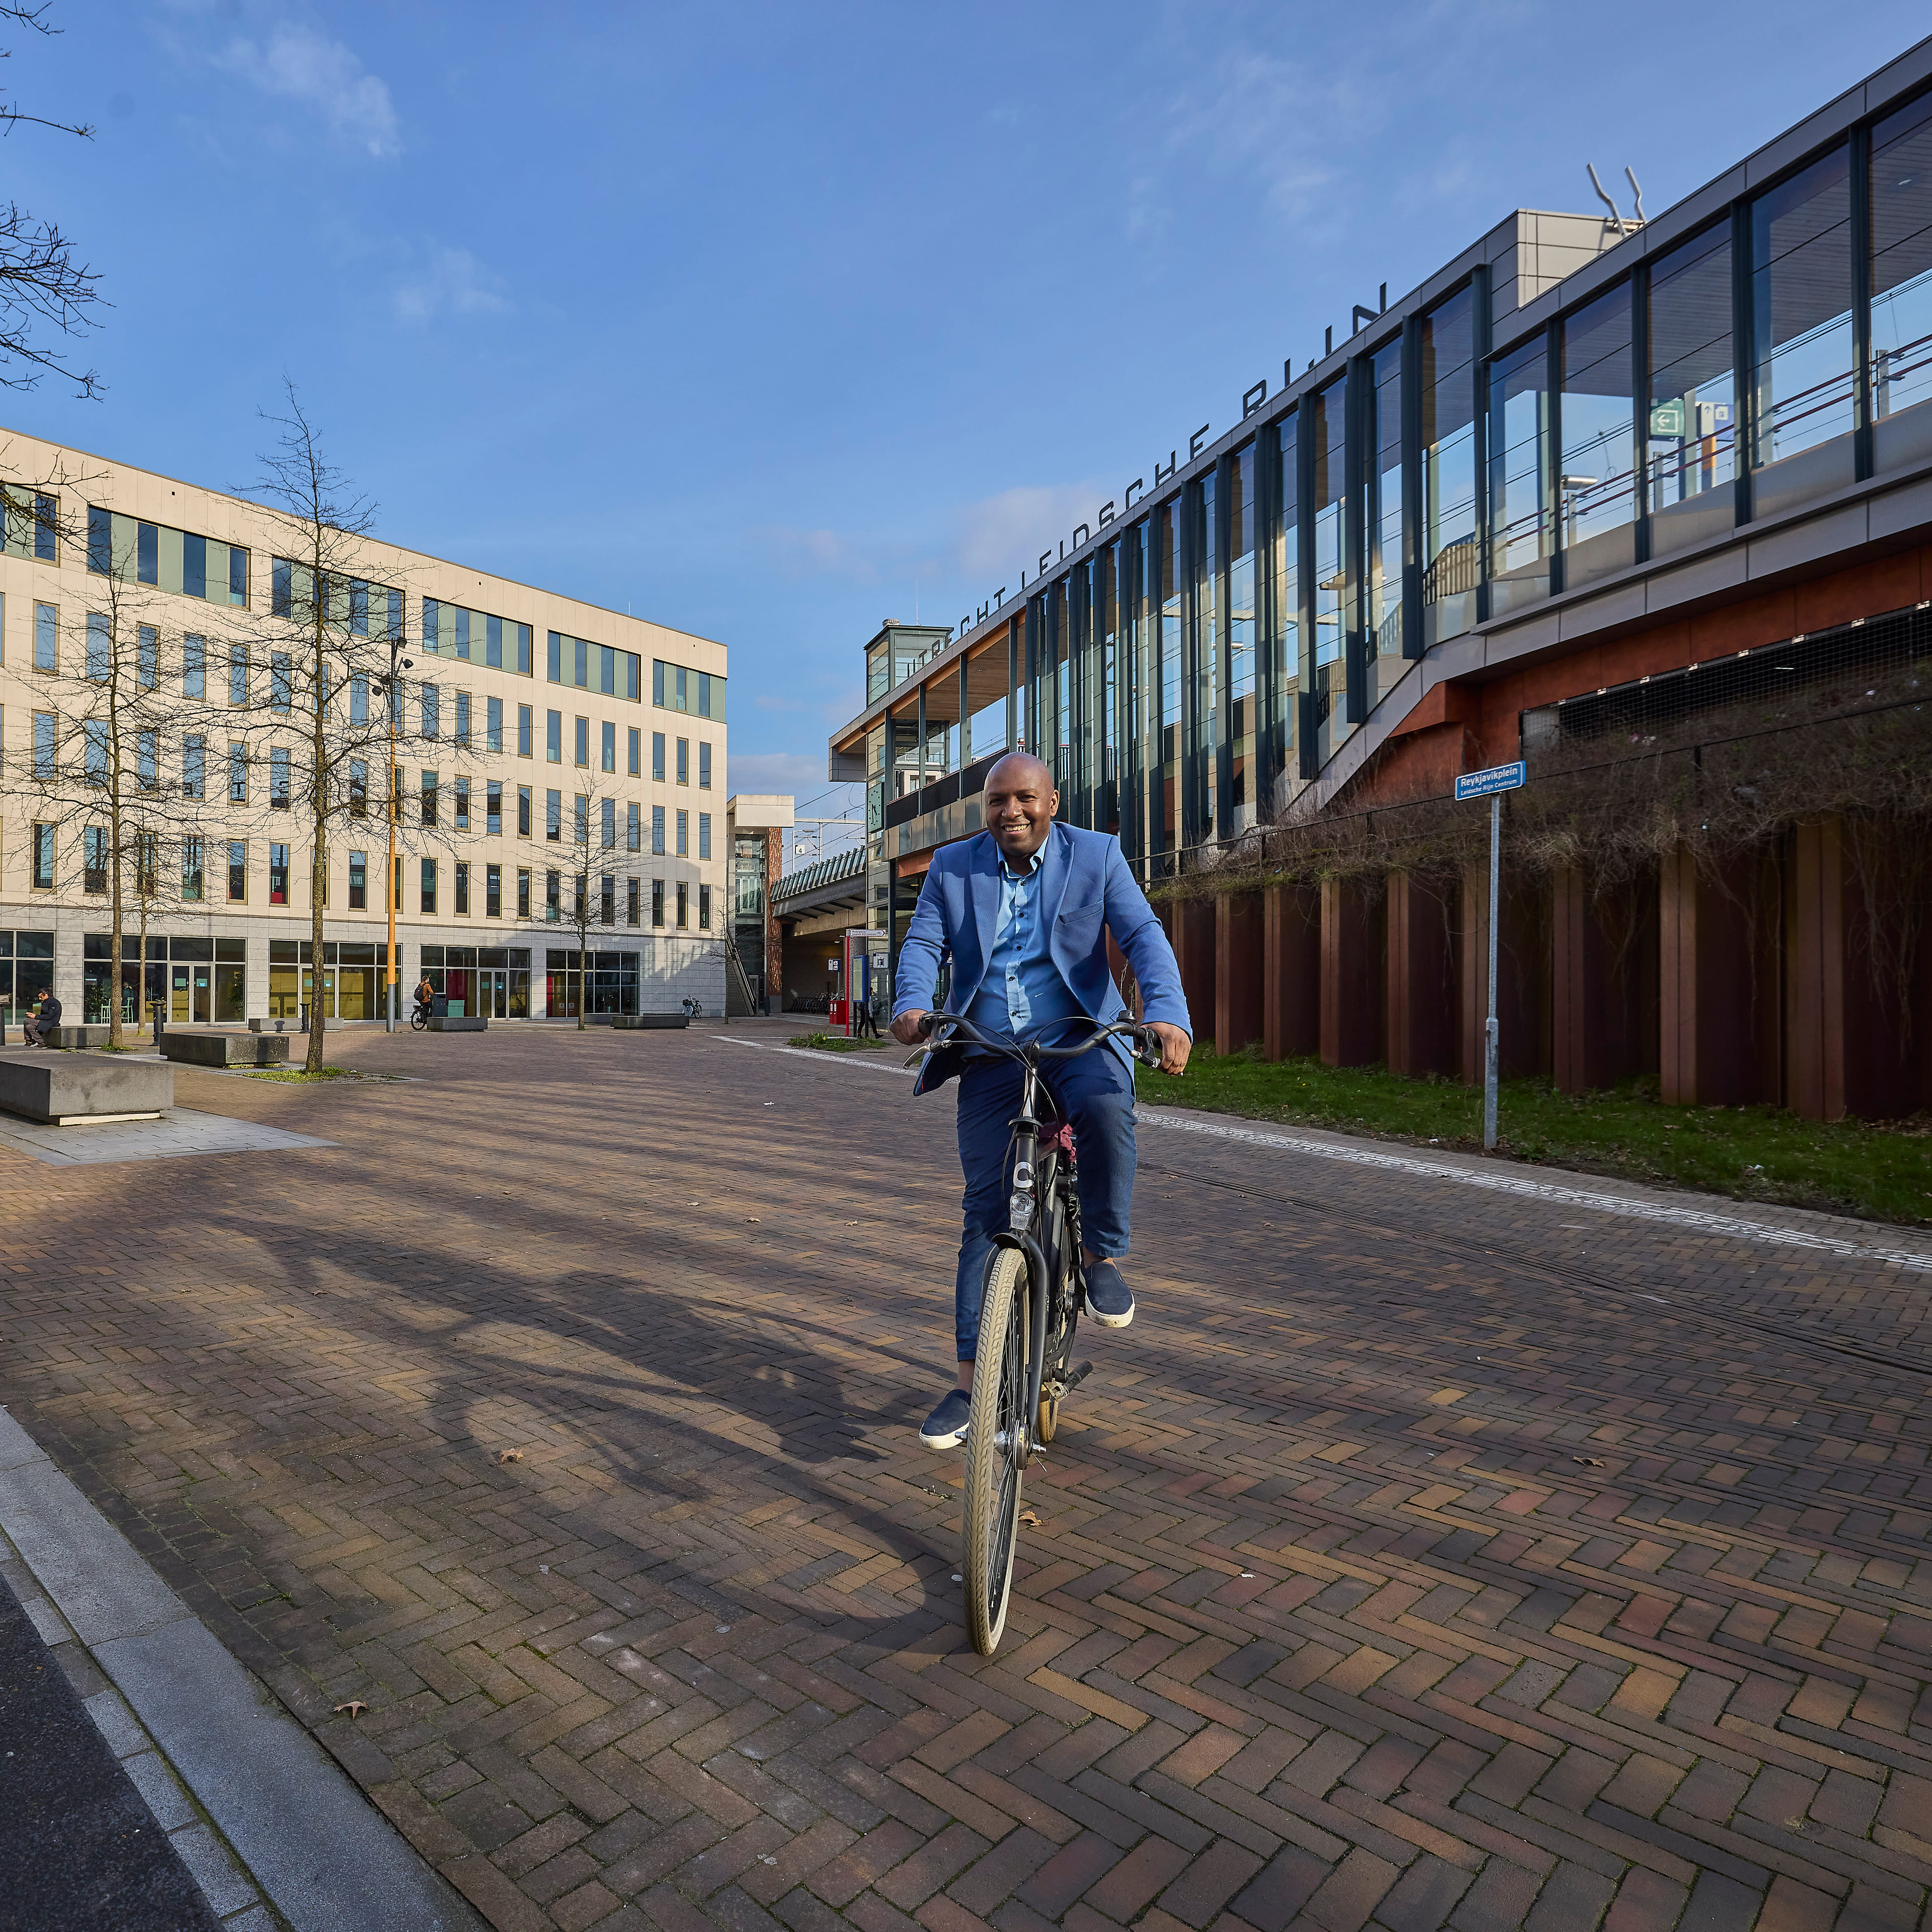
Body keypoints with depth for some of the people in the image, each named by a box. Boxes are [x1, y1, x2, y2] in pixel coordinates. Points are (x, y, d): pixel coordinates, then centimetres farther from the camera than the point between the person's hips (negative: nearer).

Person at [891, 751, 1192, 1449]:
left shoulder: (1097, 855, 1)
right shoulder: (953, 866, 7)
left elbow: (1143, 935, -9)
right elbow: (922, 943, -2)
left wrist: (1167, 1012, -28)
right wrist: (912, 1004, -25)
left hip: (1079, 1040, -1)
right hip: (991, 1056, 2)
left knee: (1106, 1108, -36)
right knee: (986, 1209, 0)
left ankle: (1101, 1255, -9)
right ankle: (972, 1377, 12)